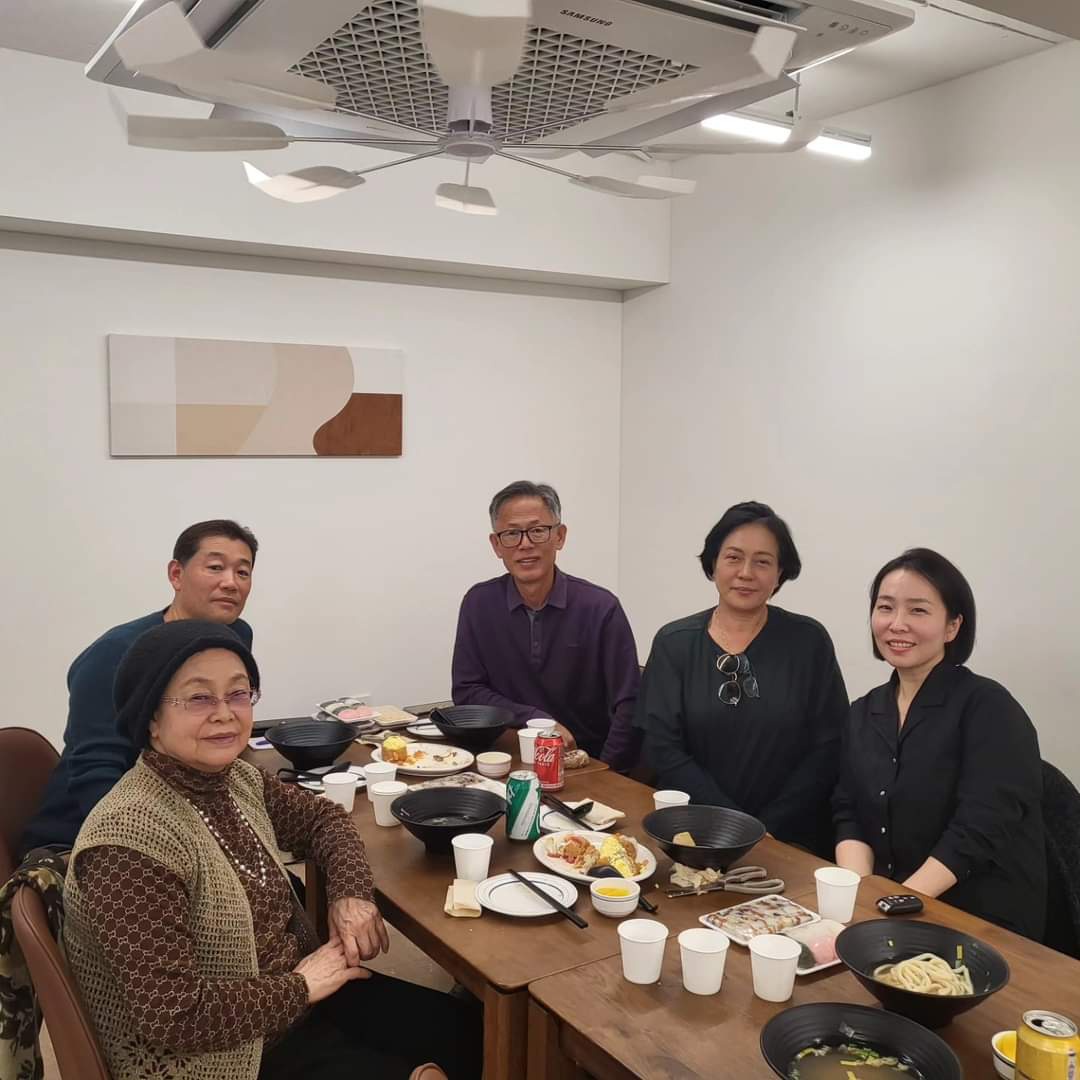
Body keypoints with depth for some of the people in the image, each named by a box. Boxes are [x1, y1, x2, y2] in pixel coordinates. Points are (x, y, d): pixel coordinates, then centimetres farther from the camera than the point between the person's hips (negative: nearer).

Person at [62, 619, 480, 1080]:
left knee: (468, 1030, 9)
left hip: (302, 995, 8)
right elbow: (174, 1014, -29)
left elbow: (321, 816, 14)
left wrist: (351, 895, -4)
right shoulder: (129, 841, -28)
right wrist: (300, 987, -18)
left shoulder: (236, 780, -3)